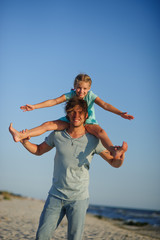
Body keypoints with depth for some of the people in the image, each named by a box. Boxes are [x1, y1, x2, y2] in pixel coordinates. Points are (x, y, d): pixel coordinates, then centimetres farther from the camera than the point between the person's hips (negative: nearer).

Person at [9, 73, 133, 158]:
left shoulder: (91, 96, -17)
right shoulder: (70, 95, -11)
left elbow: (105, 105, -26)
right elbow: (54, 101, -12)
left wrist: (120, 113, -40)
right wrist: (34, 106, -18)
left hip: (88, 122, -3)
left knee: (100, 131, -37)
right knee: (48, 124, -12)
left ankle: (113, 151, -57)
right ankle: (21, 136, -18)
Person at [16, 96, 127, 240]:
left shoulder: (93, 140, -6)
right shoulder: (57, 135, 0)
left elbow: (115, 163, -1)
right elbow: (39, 150, 15)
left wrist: (121, 153, -25)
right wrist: (25, 142, -6)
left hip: (79, 198, -2)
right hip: (55, 195, 2)